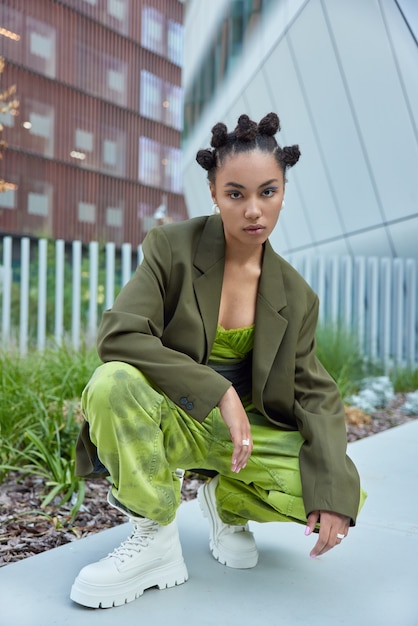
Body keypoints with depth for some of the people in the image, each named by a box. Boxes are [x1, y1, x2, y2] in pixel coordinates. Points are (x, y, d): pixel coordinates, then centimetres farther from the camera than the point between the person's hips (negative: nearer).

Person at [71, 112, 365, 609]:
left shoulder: (295, 295, -2)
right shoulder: (173, 246, -11)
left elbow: (315, 394, -1)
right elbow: (118, 334, -23)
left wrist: (333, 494, -15)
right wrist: (219, 392, -29)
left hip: (245, 427, 3)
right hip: (168, 419, -2)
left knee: (339, 490, -18)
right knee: (113, 383, -35)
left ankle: (227, 502, 12)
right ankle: (156, 539, -12)